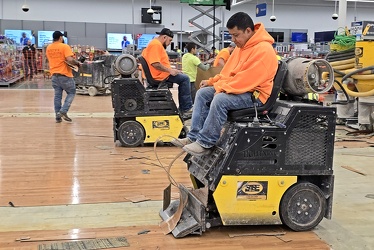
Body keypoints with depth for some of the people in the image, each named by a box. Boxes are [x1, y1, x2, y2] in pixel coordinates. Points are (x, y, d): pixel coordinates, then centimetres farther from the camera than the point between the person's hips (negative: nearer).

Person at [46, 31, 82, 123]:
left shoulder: (48, 48, 9)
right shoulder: (65, 47, -12)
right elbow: (70, 60, -21)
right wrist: (78, 63, -7)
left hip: (54, 74, 6)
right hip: (65, 74, -6)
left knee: (57, 95, 10)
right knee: (71, 93, 8)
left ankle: (58, 116, 10)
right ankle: (63, 111, -5)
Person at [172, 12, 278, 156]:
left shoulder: (263, 50, -23)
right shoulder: (243, 45, 8)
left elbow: (246, 80, -27)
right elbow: (229, 71, 17)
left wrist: (220, 87, -20)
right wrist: (212, 81, 5)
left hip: (255, 95, -10)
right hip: (239, 88, 10)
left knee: (220, 99, -32)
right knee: (202, 93, 3)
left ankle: (205, 143, -20)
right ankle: (194, 136, -1)